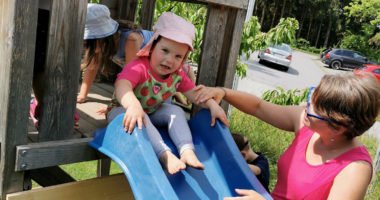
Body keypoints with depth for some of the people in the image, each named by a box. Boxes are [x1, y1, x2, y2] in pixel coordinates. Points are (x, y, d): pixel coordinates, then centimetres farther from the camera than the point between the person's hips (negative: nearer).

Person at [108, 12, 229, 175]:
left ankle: (187, 150, -23)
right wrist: (133, 105, -70)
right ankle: (165, 155, -39)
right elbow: (122, 85, -49)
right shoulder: (139, 68, -32)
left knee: (176, 111, -14)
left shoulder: (178, 76, -10)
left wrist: (213, 105, -20)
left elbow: (195, 93, -2)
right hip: (123, 110, -6)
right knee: (139, 118, -36)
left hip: (151, 112, 6)